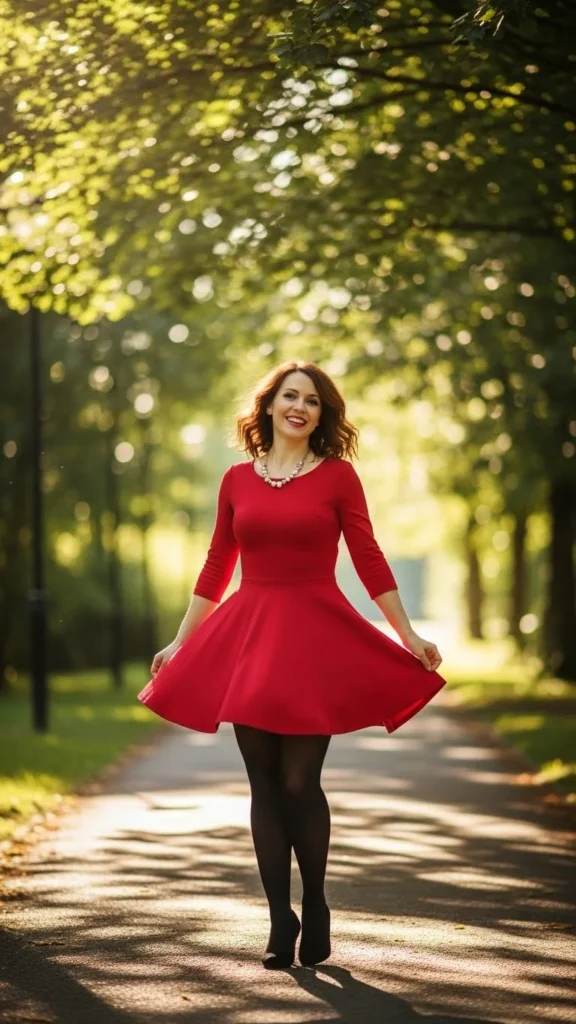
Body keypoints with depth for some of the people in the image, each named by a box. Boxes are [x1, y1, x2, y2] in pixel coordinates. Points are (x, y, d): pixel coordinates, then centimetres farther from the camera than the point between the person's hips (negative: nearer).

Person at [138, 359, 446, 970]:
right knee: (265, 786, 2)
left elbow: (369, 560, 2)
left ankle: (315, 908, 15)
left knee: (299, 783, -5)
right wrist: (179, 642, 15)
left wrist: (408, 635, -3)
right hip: (247, 638, 3)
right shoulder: (237, 480, 10)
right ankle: (280, 922, 11)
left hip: (316, 638, -3)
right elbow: (216, 569, 14)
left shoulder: (338, 477, 2)